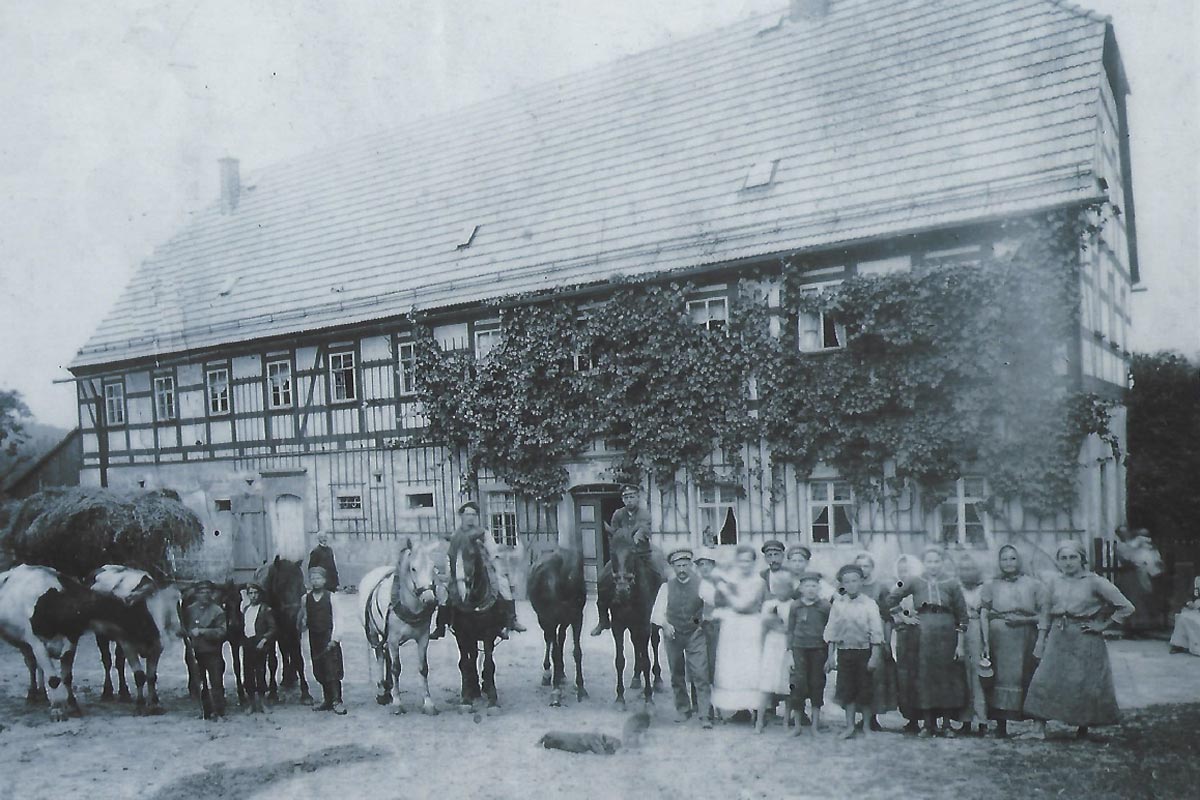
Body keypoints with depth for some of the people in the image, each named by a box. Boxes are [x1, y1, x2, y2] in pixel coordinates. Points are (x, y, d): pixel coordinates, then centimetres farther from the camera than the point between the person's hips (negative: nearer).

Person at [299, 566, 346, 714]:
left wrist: (334, 639, -13)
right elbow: (303, 618, 14)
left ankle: (337, 701, -6)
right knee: (319, 671, 8)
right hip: (314, 638, 4)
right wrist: (302, 625, -8)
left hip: (328, 638, -4)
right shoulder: (305, 598, 6)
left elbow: (336, 619, -6)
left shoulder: (330, 597, -4)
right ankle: (327, 700, 18)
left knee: (332, 669, -9)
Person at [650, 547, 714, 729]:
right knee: (677, 676, 13)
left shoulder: (700, 585, -5)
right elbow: (657, 612, -3)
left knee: (700, 675, -8)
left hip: (695, 635, -2)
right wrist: (664, 625, -21)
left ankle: (705, 715, -3)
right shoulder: (667, 587, -2)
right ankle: (682, 710, 29)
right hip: (673, 635, 2)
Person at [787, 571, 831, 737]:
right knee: (799, 684, -2)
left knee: (817, 684, 5)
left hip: (818, 649, 0)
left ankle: (815, 724, 16)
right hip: (800, 648, 0)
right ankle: (798, 724, 8)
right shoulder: (795, 606, 2)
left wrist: (830, 656, 2)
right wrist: (790, 653, 4)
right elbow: (790, 631, 7)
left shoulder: (825, 607, 0)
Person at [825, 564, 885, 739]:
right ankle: (850, 725, 15)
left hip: (864, 651, -2)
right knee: (846, 688, 4)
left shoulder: (869, 604, -5)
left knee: (865, 689, 4)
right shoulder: (838, 605, 2)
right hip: (844, 651, 2)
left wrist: (875, 656, -11)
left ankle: (866, 726, 18)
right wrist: (831, 656, 4)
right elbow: (831, 631, 6)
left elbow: (876, 632, -6)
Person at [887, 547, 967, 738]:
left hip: (946, 635, 0)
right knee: (924, 677, 1)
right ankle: (928, 724, 11)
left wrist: (961, 644, -3)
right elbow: (891, 599, 10)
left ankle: (947, 724, 13)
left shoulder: (952, 585, 2)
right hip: (923, 635, 0)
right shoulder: (915, 583, 3)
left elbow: (962, 615, 1)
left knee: (948, 677, 2)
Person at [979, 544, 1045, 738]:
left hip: (1025, 640, 0)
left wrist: (1023, 619, -11)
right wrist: (986, 643, -4)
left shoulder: (1033, 585, 8)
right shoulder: (991, 585, 10)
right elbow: (984, 615, 4)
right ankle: (1000, 727, 4)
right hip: (999, 639, 0)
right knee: (1000, 678, -2)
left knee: (1026, 678, -3)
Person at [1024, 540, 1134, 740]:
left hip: (1085, 640, -3)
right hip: (1058, 638, 3)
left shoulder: (1095, 582, -6)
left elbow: (1126, 607, -4)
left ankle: (1083, 727, 21)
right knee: (1045, 678, -6)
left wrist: (1103, 625, -5)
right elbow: (1046, 613, 12)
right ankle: (1039, 724, -1)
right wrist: (1040, 639, 5)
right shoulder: (1054, 582, 7)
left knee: (1085, 683, 2)